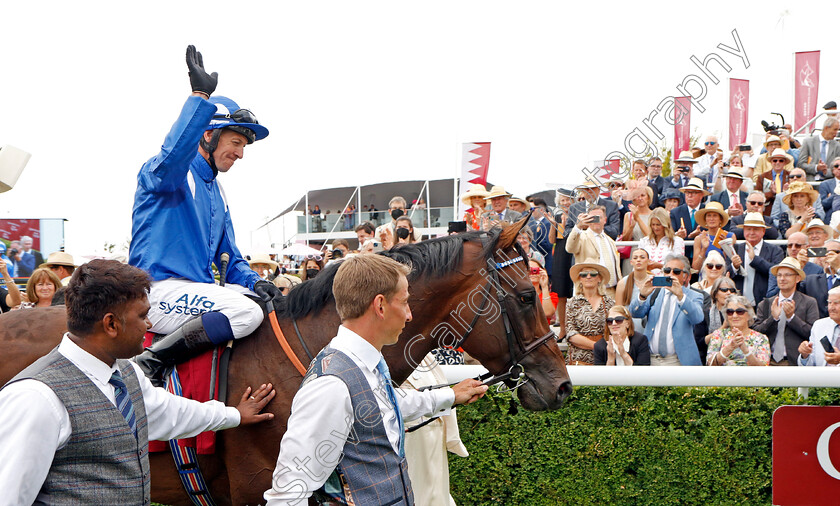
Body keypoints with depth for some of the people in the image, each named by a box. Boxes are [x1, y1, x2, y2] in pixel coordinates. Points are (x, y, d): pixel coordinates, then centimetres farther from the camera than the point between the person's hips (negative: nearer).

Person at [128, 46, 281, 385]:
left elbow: (229, 258, 25)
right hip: (158, 289, -10)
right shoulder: (167, 173, -3)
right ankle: (150, 363, -23)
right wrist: (200, 97, -33)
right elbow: (174, 152, -31)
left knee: (268, 303, 6)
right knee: (247, 312, -28)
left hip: (198, 288, 10)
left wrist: (254, 281, 4)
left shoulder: (215, 193, 24)